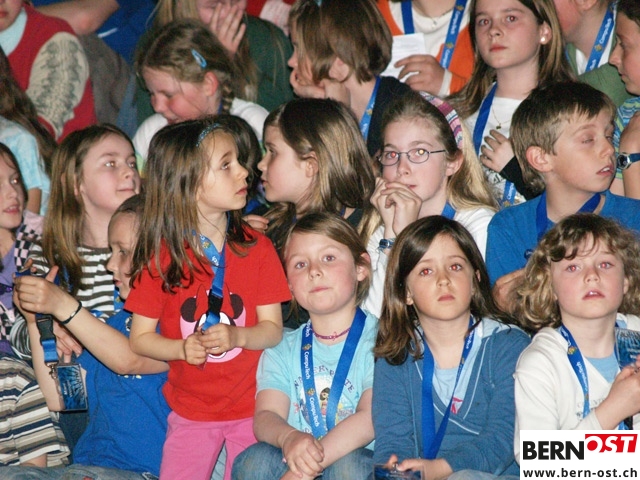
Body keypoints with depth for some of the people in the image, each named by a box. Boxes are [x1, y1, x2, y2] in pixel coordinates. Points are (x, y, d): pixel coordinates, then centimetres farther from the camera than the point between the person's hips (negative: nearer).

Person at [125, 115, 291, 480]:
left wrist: (236, 336, -23)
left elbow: (273, 329, -4)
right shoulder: (161, 257, -7)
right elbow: (140, 337, -2)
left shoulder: (257, 249, -5)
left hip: (251, 408, 0)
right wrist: (182, 348, -20)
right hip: (191, 411, 0)